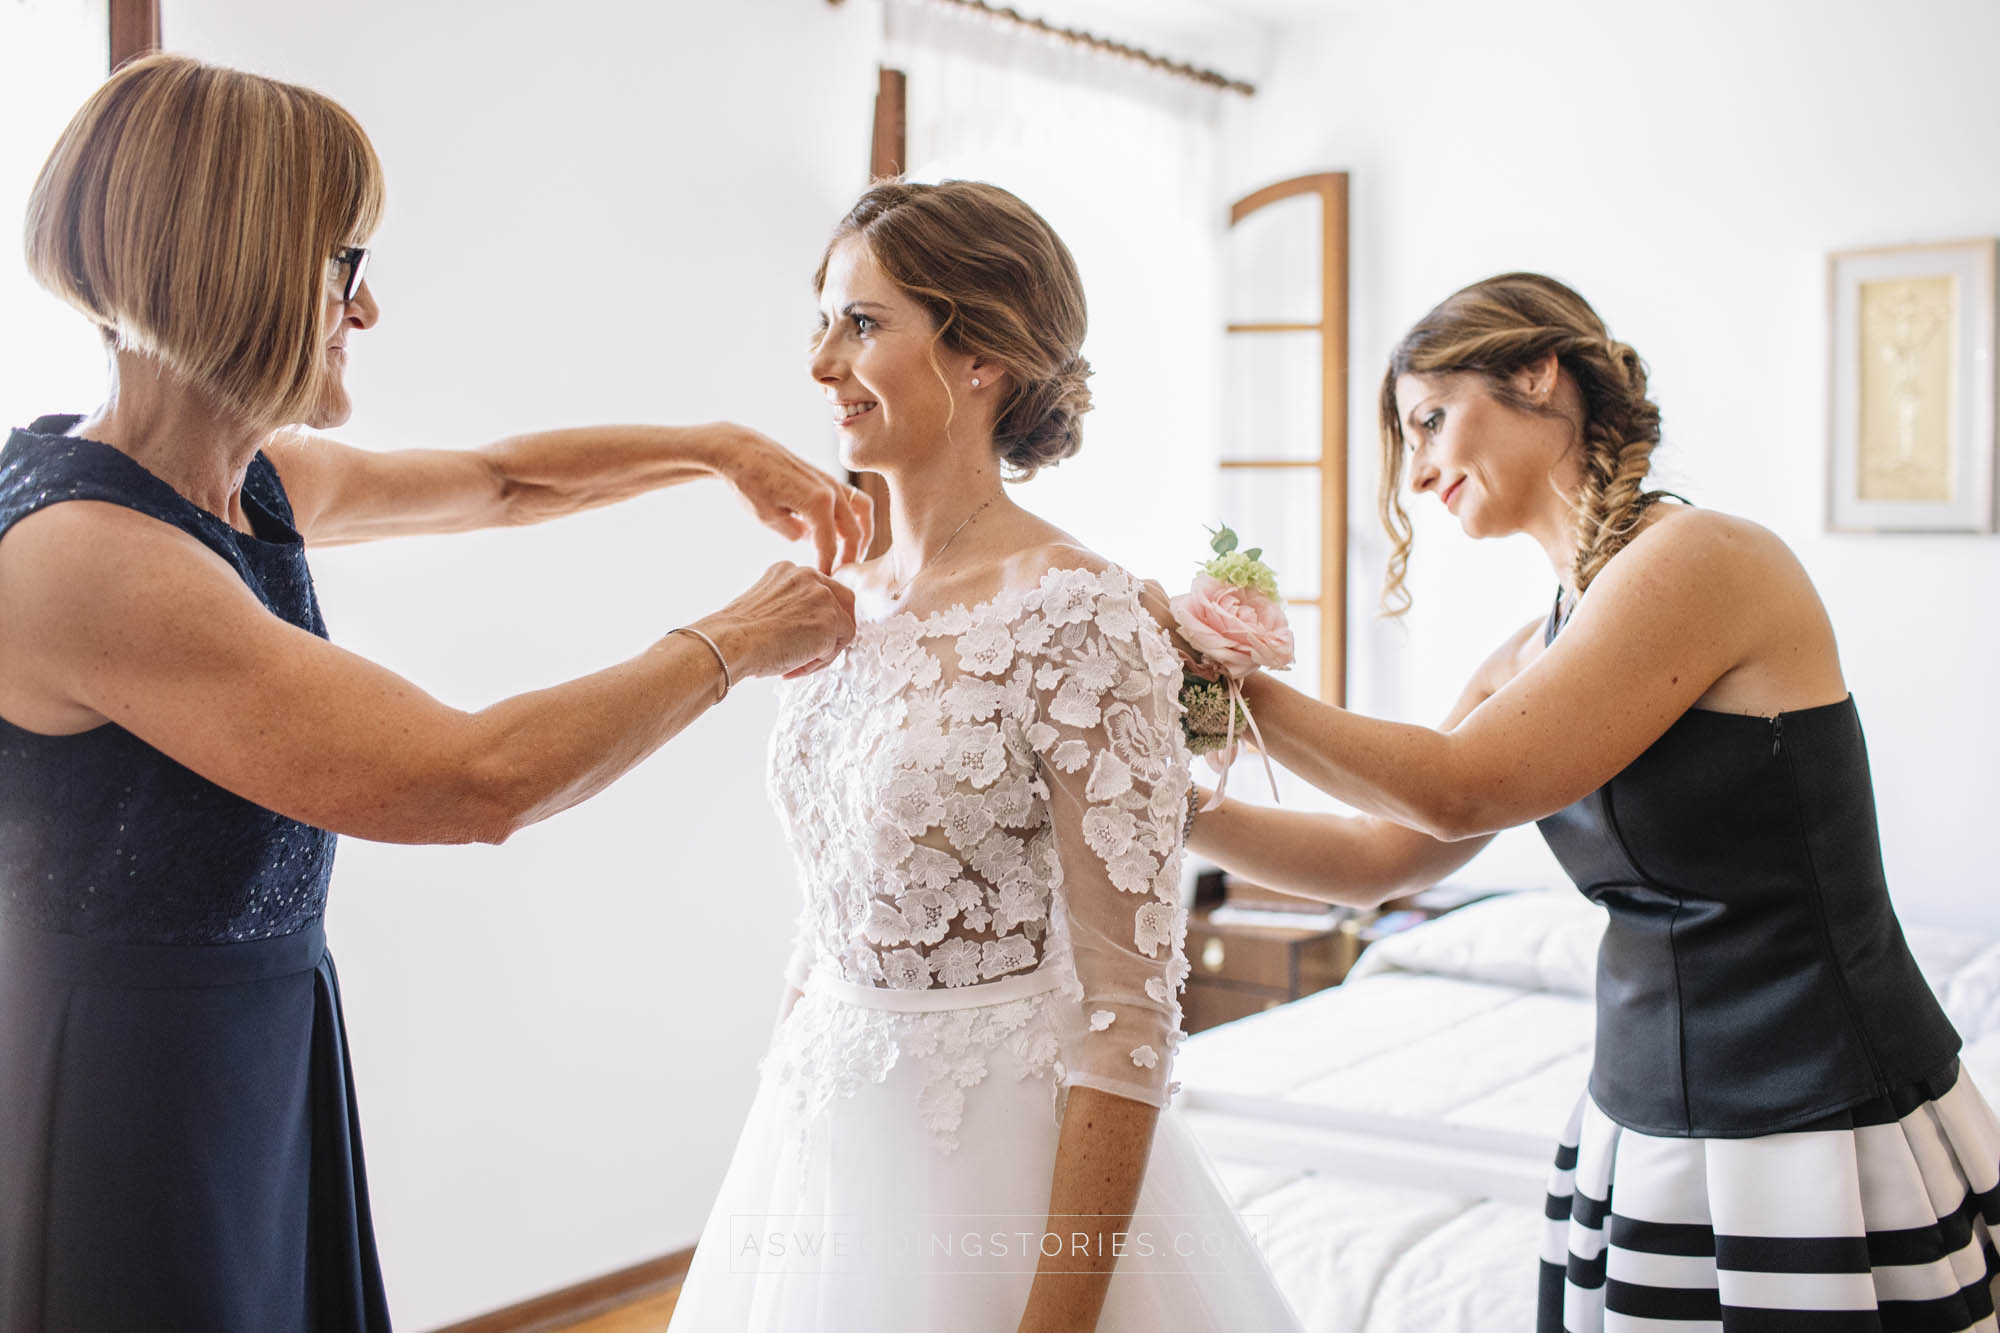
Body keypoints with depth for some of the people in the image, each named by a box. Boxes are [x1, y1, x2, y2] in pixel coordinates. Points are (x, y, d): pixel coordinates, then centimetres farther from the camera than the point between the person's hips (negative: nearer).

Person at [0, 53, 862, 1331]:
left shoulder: (263, 484, 3)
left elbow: (499, 477, 22)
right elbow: (474, 781, -27)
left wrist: (721, 448, 13)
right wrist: (733, 645, -15)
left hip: (270, 1069, 9)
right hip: (121, 1095, -8)